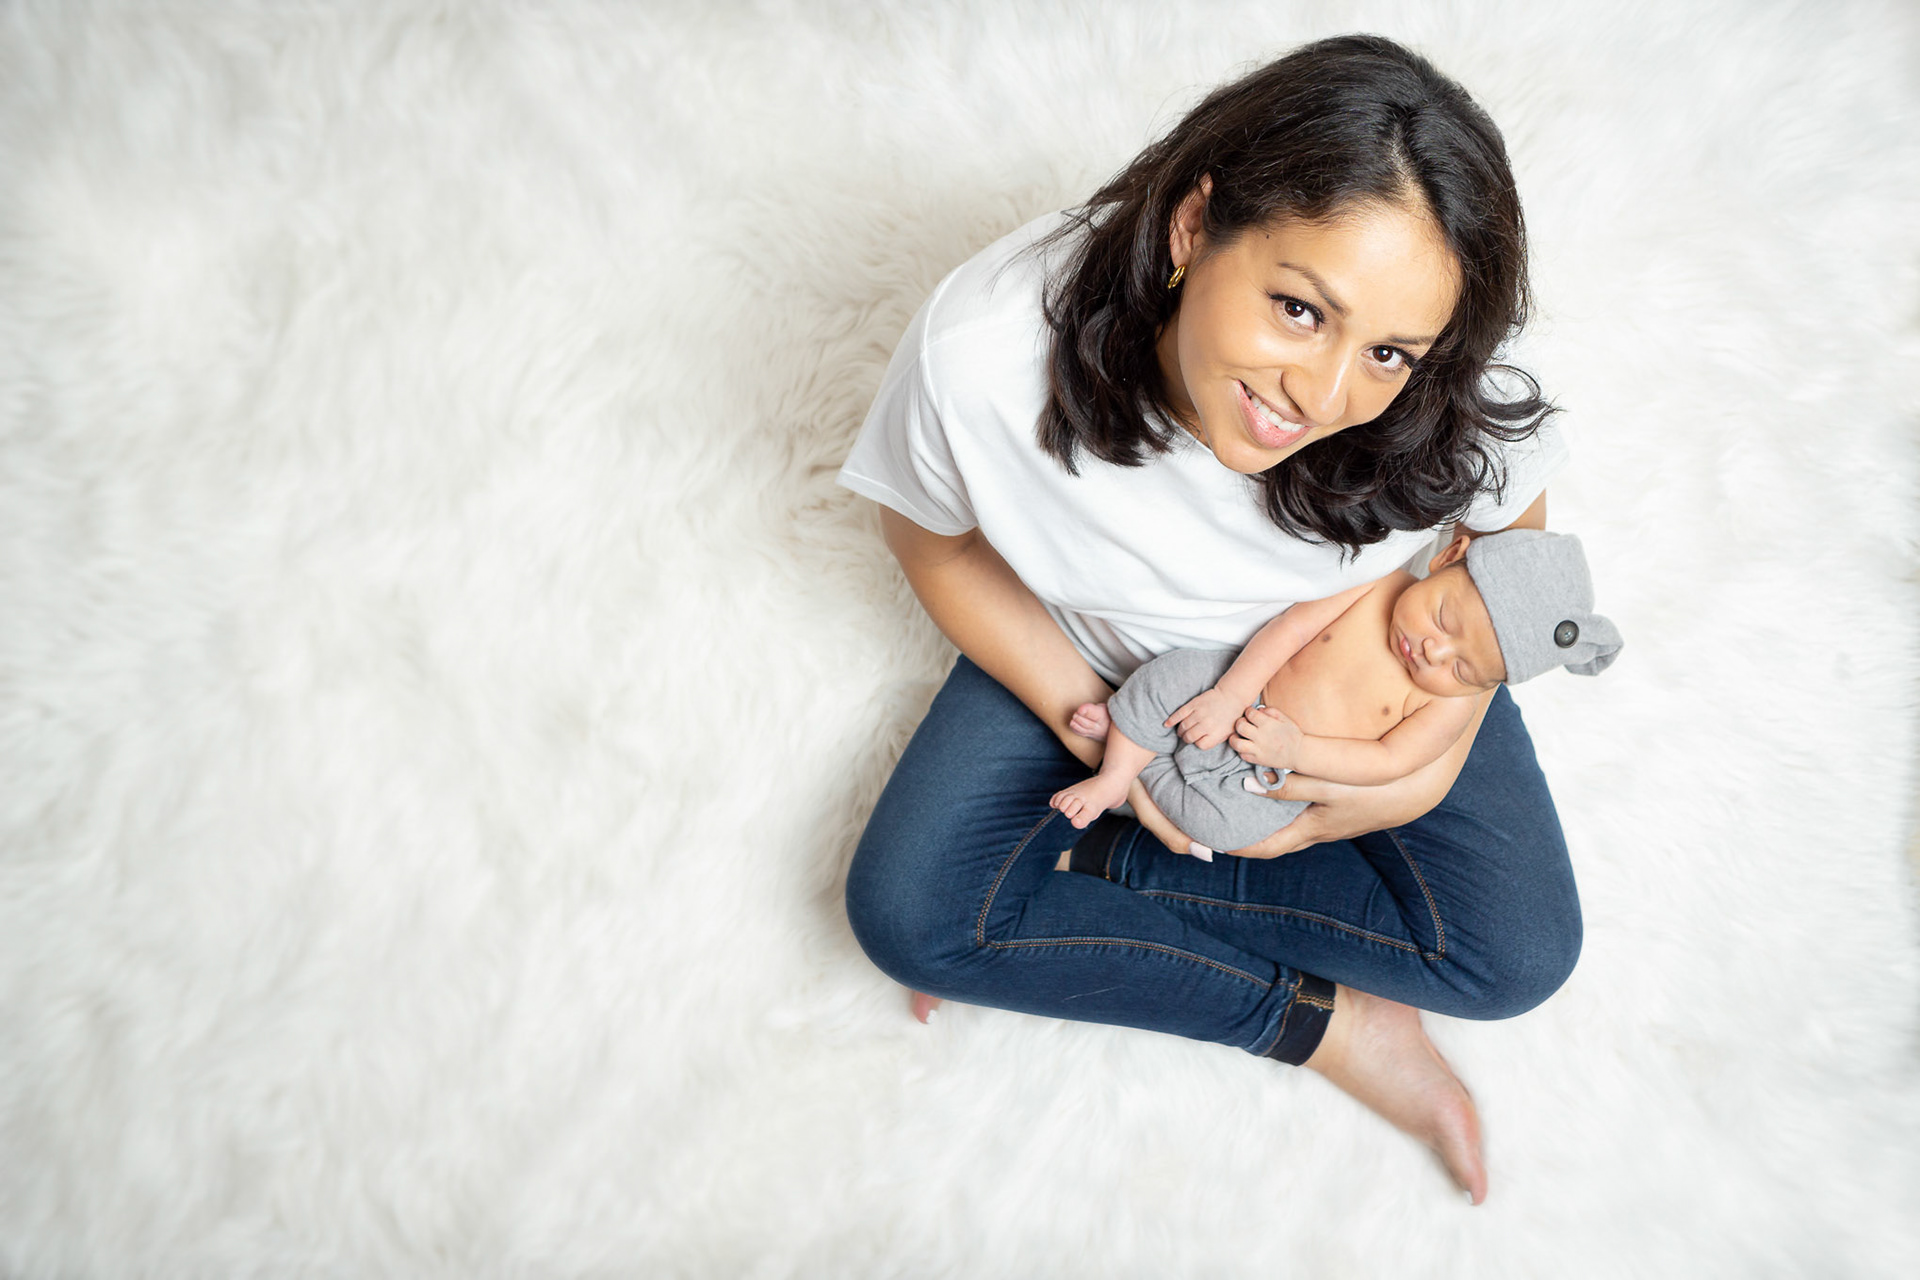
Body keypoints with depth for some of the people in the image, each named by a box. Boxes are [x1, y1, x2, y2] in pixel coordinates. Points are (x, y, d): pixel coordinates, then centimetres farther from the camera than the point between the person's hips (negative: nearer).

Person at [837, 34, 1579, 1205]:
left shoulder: (1453, 397, -32)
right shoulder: (982, 350, -35)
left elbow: (1506, 532, -8)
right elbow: (937, 537, -14)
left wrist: (1435, 756, -19)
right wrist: (1087, 720, -21)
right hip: (1100, 649, 0)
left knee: (1516, 953, -13)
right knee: (907, 910, -15)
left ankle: (1083, 868, -6)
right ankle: (1327, 1024, -6)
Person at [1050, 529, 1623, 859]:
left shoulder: (1451, 708, -14)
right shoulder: (1377, 584, -13)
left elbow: (1384, 763, -16)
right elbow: (1294, 626, -15)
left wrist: (1295, 750, -27)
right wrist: (1229, 695, -23)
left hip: (1271, 779, -1)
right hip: (1237, 690, 1)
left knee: (1223, 825, -27)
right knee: (1171, 674, -25)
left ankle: (1130, 740, -5)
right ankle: (1114, 774, -5)